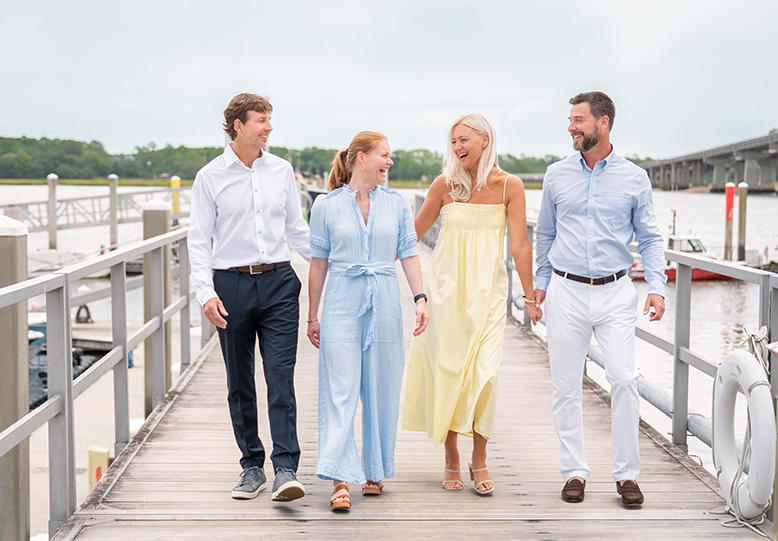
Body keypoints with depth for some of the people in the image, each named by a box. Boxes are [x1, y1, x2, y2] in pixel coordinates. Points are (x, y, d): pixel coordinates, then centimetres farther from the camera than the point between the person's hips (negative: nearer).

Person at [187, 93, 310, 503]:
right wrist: (206, 293, -11)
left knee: (281, 379, -9)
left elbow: (297, 230, 17)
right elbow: (198, 240, 0)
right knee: (240, 385, 7)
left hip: (278, 283, 1)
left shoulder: (281, 170, 9)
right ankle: (252, 467, 18)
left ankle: (285, 470, -11)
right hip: (232, 285, -1)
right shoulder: (210, 177, 1)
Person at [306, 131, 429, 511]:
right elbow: (319, 263, 7)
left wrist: (420, 298, -4)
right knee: (340, 391, -8)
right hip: (342, 303, -2)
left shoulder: (397, 204, 7)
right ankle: (340, 480, -9)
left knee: (381, 392, 7)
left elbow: (409, 254, 9)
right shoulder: (326, 205, 2)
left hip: (384, 304, 2)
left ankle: (375, 471, 21)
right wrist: (312, 316, 8)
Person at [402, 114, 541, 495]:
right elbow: (414, 233, 10)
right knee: (446, 370, 1)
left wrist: (529, 297, -3)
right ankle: (451, 460, 13)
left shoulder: (509, 185, -2)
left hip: (487, 289, -1)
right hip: (445, 287, 1)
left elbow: (520, 245, -2)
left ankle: (479, 460, 4)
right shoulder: (445, 184, 1)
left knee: (482, 372, -10)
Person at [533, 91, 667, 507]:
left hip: (615, 292, -1)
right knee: (566, 387, 2)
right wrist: (541, 282, 14)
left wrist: (656, 287, -4)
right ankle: (574, 472, 12)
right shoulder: (557, 175, 7)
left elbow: (649, 238, 8)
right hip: (566, 292, 2)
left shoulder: (634, 178, 3)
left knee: (624, 379, -11)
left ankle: (626, 473, 1)